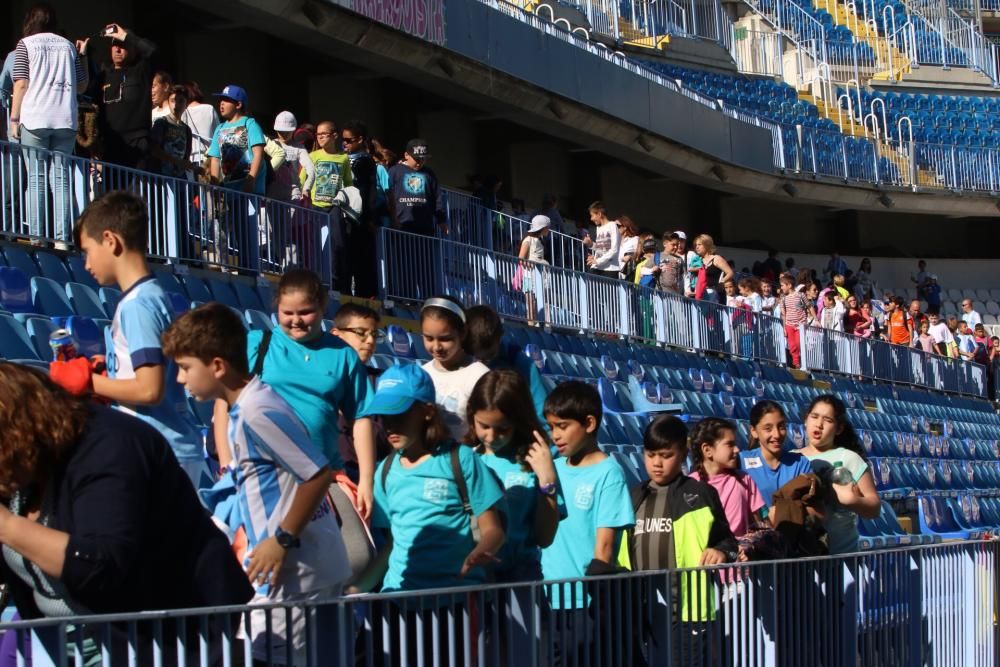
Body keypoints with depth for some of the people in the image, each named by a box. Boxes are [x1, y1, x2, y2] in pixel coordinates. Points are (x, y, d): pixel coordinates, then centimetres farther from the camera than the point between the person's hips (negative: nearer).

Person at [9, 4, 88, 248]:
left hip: (34, 120, -2)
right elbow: (81, 85, 18)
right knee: (62, 178, 1)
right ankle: (61, 239, -7)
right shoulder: (68, 46, 15)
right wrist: (83, 56, 29)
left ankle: (36, 237, -7)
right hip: (65, 122, 2)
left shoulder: (25, 44, 7)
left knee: (36, 178, 0)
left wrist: (14, 119, 2)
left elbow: (21, 83, -1)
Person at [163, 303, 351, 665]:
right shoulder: (244, 408, 12)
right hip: (302, 566, 10)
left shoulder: (257, 412, -19)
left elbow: (318, 474, -22)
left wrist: (282, 540, -17)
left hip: (295, 571, -10)